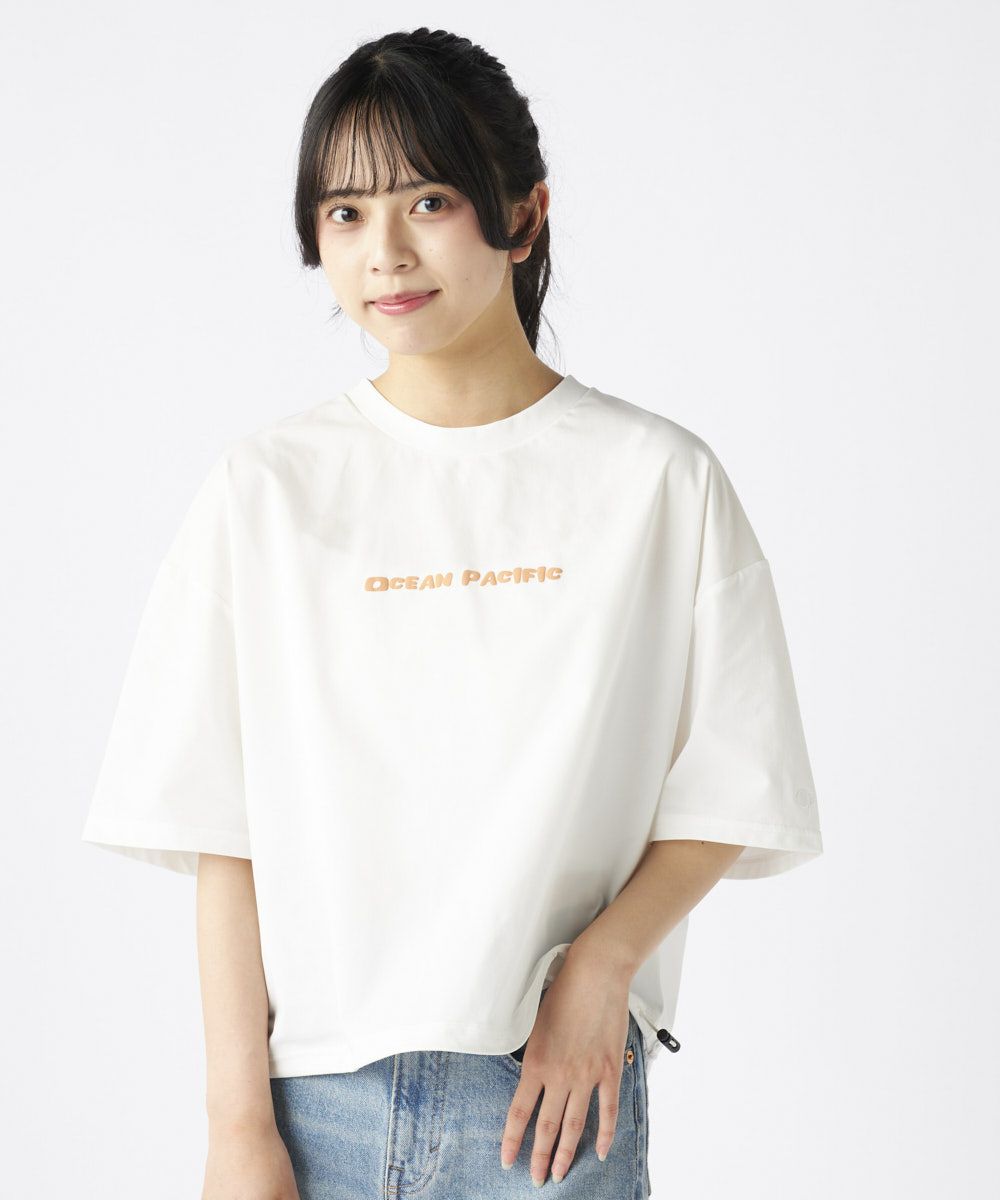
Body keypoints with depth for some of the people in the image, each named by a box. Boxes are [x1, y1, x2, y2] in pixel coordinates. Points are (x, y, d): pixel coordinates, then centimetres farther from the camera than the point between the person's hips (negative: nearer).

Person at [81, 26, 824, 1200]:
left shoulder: (659, 480, 0)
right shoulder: (268, 487, 1)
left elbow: (730, 794, 2)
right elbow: (222, 834, -1)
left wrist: (600, 969, -11)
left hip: (553, 1097, 0)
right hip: (317, 1091, 1)